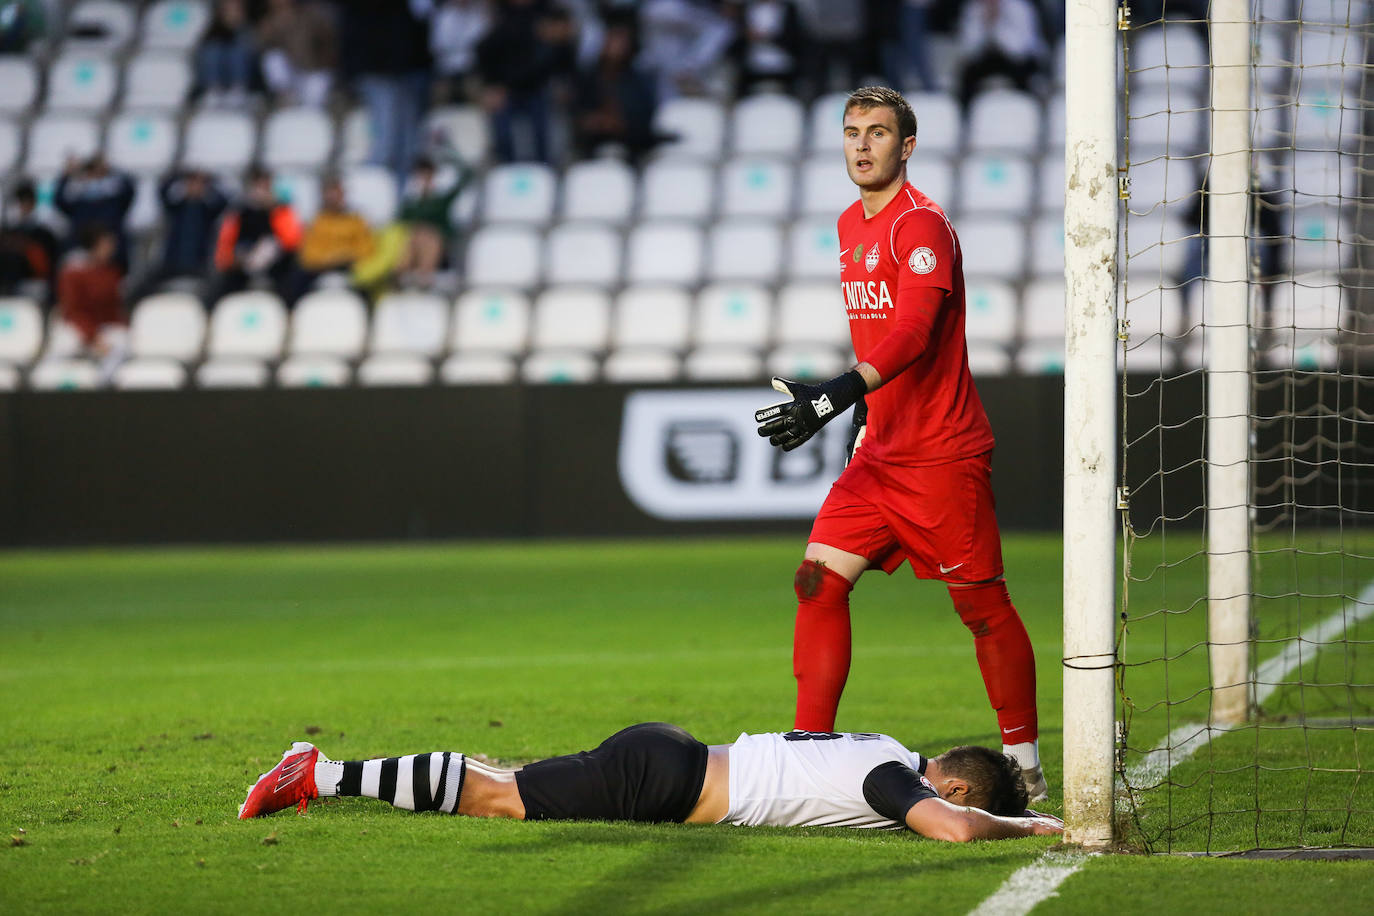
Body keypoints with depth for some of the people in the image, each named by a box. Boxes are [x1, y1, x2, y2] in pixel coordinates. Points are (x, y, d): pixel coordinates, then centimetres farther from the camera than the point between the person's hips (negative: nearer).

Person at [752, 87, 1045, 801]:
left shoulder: (921, 224, -14)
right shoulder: (850, 225, 14)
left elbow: (913, 331, -28)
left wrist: (837, 395, -39)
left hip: (943, 458, -8)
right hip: (880, 453, 8)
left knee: (982, 605, -1)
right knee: (819, 582, -3)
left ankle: (1024, 766, 9)